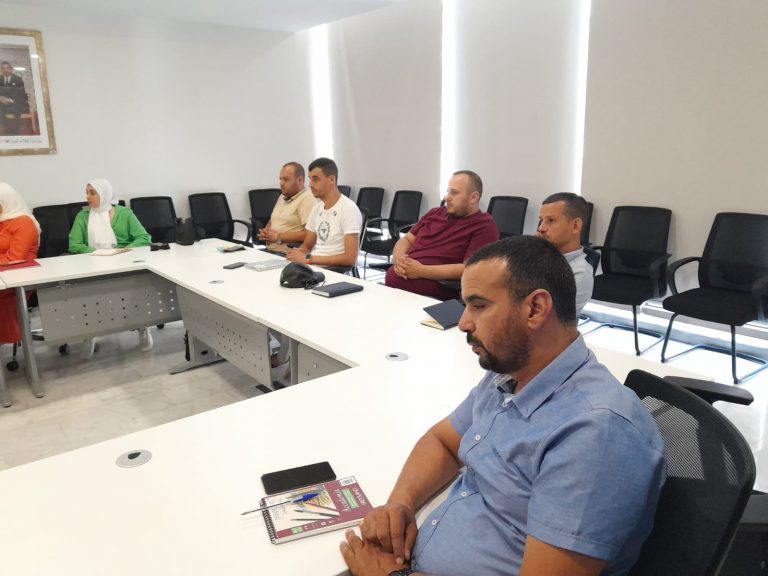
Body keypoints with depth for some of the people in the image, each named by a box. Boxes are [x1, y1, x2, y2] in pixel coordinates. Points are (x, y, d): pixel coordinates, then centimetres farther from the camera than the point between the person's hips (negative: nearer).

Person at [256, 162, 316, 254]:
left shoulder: (307, 199, -9)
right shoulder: (282, 197, 19)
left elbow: (309, 234, -18)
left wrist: (279, 237, -14)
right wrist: (265, 232, 5)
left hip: (289, 254, -8)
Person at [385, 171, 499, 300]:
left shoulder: (484, 226, -3)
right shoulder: (435, 213, 18)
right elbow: (407, 239, 20)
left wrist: (421, 271, -16)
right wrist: (398, 258, -4)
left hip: (429, 299, -6)